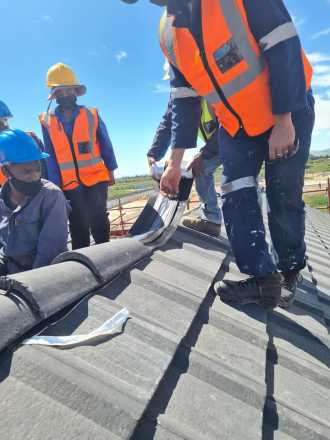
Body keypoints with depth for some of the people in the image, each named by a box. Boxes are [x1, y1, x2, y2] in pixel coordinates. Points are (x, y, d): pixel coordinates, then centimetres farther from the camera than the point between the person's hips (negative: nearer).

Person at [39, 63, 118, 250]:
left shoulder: (92, 115, 1)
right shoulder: (47, 121, 3)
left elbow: (105, 144, 7)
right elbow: (50, 156, 5)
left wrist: (110, 170, 6)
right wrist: (55, 184, 3)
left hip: (96, 179, -1)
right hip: (70, 185, 2)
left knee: (99, 222, 1)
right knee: (78, 227, 8)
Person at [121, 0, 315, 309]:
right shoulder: (169, 34, -1)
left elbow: (284, 47, -19)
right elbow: (184, 100, -1)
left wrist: (284, 121, -22)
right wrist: (175, 159, -7)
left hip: (288, 110, -4)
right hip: (236, 125, 5)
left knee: (283, 196, -3)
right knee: (236, 197, -9)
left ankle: (291, 270, 19)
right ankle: (263, 278, -2)